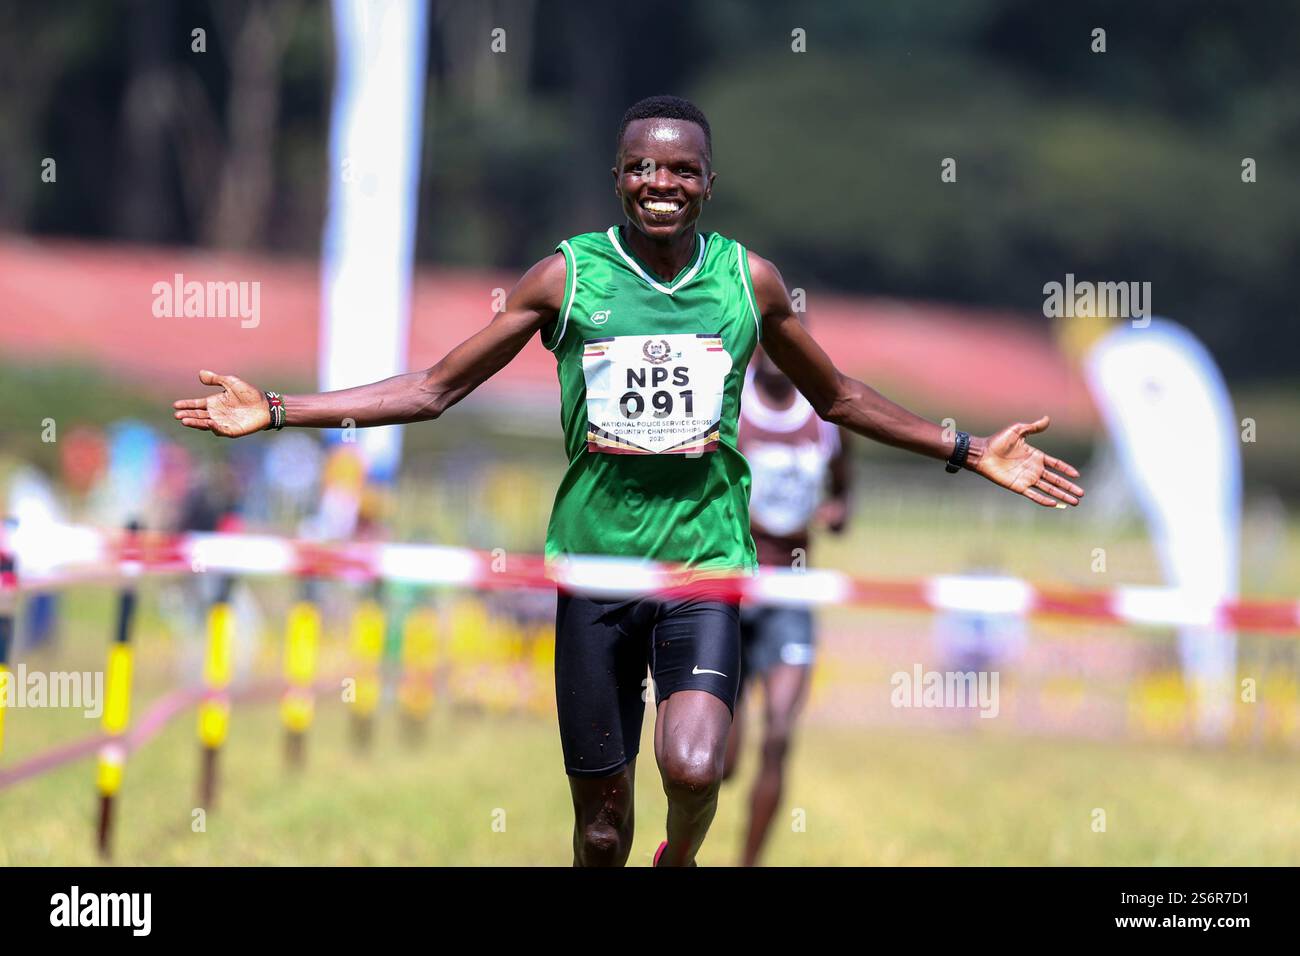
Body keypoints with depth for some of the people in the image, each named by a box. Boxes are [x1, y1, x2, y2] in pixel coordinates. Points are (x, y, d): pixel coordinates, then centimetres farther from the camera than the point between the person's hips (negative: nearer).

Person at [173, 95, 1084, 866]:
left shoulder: (750, 280, 3)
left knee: (693, 767, -23)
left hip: (705, 559, 0)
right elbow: (435, 389, 5)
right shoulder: (566, 277, 0)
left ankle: (680, 859, 12)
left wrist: (970, 451, 16)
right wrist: (273, 410, -2)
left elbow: (838, 397, 19)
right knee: (601, 822, 4)